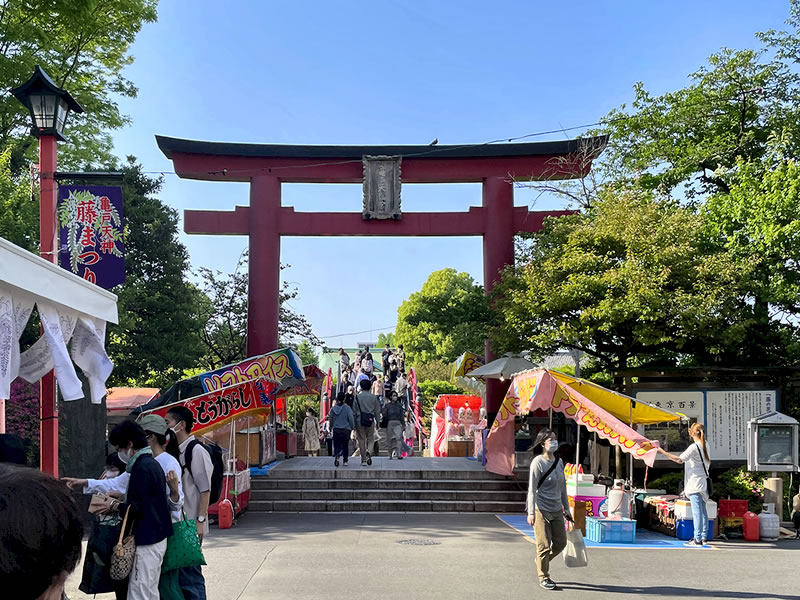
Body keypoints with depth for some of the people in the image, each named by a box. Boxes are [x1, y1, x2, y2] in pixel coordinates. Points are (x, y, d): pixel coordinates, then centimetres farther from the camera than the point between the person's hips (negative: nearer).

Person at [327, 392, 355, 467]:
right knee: (345, 446, 11)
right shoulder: (347, 408, -10)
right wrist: (353, 427, 7)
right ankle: (345, 461, 12)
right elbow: (351, 420, -8)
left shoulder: (333, 409, -1)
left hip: (336, 430, 1)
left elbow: (330, 420, 8)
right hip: (346, 430, -1)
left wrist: (331, 427, 25)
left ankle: (336, 455, -24)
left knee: (337, 445, 5)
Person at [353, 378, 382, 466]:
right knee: (371, 439, 12)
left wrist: (353, 423, 9)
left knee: (361, 440, 6)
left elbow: (354, 411, 2)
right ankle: (369, 451, -18)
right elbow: (377, 410, 6)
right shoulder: (373, 397, 2)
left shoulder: (357, 397, 0)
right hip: (370, 420, 0)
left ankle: (364, 460, 6)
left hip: (359, 420, 0)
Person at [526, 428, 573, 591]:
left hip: (557, 510, 7)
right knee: (544, 545, -2)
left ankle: (542, 560, 35)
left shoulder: (559, 462, 9)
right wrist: (531, 512, -17)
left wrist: (566, 508, 19)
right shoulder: (538, 462, -12)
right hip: (541, 510, -7)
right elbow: (532, 489, -13)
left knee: (561, 543, 10)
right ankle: (543, 577, 14)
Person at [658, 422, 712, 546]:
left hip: (695, 483, -9)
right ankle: (704, 537, 16)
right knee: (702, 511, 12)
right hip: (702, 483, 9)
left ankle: (698, 539, -8)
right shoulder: (705, 445, 10)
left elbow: (680, 460, -19)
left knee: (697, 511, -8)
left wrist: (663, 452, -16)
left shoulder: (694, 447, -15)